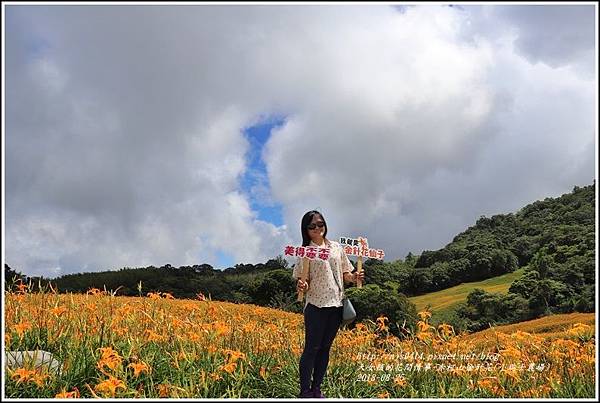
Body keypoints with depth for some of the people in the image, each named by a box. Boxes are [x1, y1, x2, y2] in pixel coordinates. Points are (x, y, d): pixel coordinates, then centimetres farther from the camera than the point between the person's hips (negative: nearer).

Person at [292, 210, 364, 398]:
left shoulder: (336, 247, 11)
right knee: (312, 349, -3)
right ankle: (305, 392, 5)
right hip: (316, 305, -4)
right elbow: (303, 280, -2)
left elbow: (345, 274, 14)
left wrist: (354, 277, -6)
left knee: (325, 348, 11)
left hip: (336, 305, 4)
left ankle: (317, 388, 21)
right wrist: (301, 286, -25)